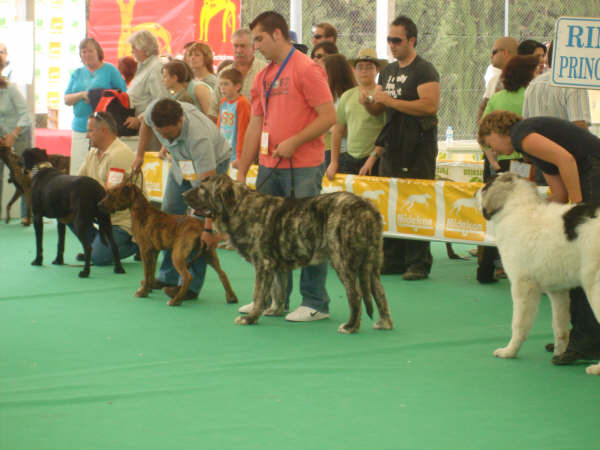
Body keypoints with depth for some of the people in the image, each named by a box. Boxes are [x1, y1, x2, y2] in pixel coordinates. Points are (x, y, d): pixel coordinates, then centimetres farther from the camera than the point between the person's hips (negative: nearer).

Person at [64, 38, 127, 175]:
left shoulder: (110, 70, 6)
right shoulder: (77, 74, 18)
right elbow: (67, 99, 10)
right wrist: (82, 95, -9)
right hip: (81, 127, 4)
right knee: (78, 168, -2)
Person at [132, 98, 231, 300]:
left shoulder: (199, 138, -45)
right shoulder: (154, 110, -29)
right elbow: (145, 124, 1)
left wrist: (209, 228, -46)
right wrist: (139, 155, 3)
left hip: (213, 163, -7)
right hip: (182, 161, 7)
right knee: (169, 214, 6)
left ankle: (191, 285, -14)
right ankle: (168, 276, 17)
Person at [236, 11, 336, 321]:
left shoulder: (306, 70, -8)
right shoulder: (263, 77, 15)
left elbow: (329, 116, -13)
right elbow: (255, 127, 17)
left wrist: (294, 142, -20)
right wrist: (241, 173, 14)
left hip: (302, 168, -7)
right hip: (269, 167, 7)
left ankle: (316, 304, 2)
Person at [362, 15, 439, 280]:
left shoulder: (424, 70, -6)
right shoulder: (388, 72, 18)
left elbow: (430, 105, -20)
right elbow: (377, 110, 20)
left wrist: (391, 101, -18)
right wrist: (368, 102, -4)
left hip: (417, 150, -8)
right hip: (392, 146, 8)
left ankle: (418, 263, -6)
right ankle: (392, 260, 13)